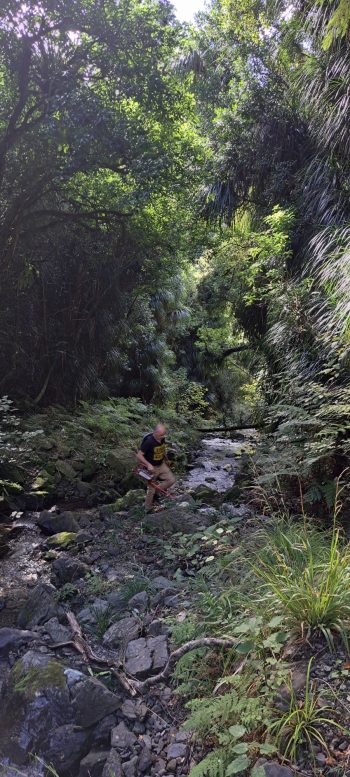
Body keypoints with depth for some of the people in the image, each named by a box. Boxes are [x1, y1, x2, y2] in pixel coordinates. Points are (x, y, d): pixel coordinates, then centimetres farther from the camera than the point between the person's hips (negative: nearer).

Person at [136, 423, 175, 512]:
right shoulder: (149, 441, -28)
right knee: (151, 490, 5)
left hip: (161, 465, 6)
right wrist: (148, 465, -33)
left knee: (171, 480, 0)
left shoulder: (162, 439, -6)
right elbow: (139, 455, -26)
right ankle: (148, 509, 25)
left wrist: (166, 460, 25)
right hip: (152, 468, -6)